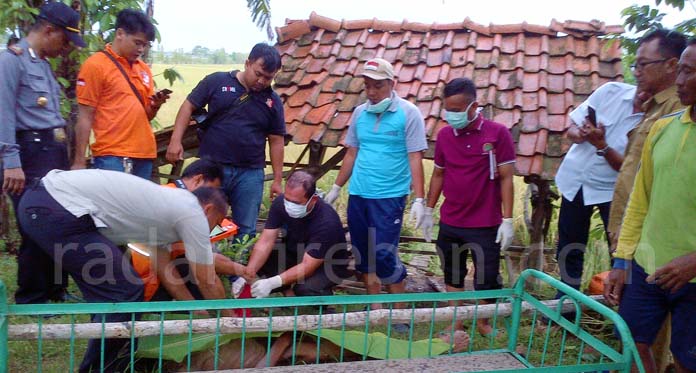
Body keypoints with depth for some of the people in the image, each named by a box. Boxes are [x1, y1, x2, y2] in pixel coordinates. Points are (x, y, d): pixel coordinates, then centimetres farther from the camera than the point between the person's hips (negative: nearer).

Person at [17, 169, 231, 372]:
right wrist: (229, 319, 20)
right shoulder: (193, 213, -3)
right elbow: (207, 281, 4)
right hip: (58, 214, -10)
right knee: (125, 293, -3)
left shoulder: (165, 201, 22)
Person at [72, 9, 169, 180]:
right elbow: (85, 117, -5)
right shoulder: (95, 65, -3)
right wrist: (79, 161, -8)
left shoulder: (144, 68, 13)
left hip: (144, 154, 6)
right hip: (111, 156, -6)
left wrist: (155, 105, -4)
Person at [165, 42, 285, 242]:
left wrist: (277, 179, 6)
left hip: (250, 174, 2)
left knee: (246, 231, 7)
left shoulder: (273, 101, 6)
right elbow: (189, 106, 4)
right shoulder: (217, 81, 0)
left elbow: (276, 141, 9)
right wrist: (175, 140, -7)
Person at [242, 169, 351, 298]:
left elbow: (307, 266, -34)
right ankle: (288, 291, 0)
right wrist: (247, 276, -32)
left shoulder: (327, 221, -35)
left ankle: (324, 294, 1)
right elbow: (266, 241, -19)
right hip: (295, 253, 5)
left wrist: (271, 283, -43)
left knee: (305, 288, -35)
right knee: (257, 258, -19)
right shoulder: (280, 203, -19)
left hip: (329, 265, -5)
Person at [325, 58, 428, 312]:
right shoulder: (359, 113, 8)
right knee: (362, 254, 11)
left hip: (390, 197, -5)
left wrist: (418, 200, -14)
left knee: (385, 255, -8)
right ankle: (375, 308, 26)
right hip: (358, 195, 6)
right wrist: (336, 189, 17)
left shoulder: (408, 113, -6)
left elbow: (415, 159, -9)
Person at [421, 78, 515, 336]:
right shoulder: (444, 135, 1)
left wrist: (507, 220, -11)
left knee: (487, 277, 8)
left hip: (485, 225, -3)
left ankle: (483, 322, 32)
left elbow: (506, 178, -9)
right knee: (452, 275, 14)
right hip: (449, 223, 4)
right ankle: (455, 324, 30)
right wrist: (428, 211, 11)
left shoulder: (497, 133, -11)